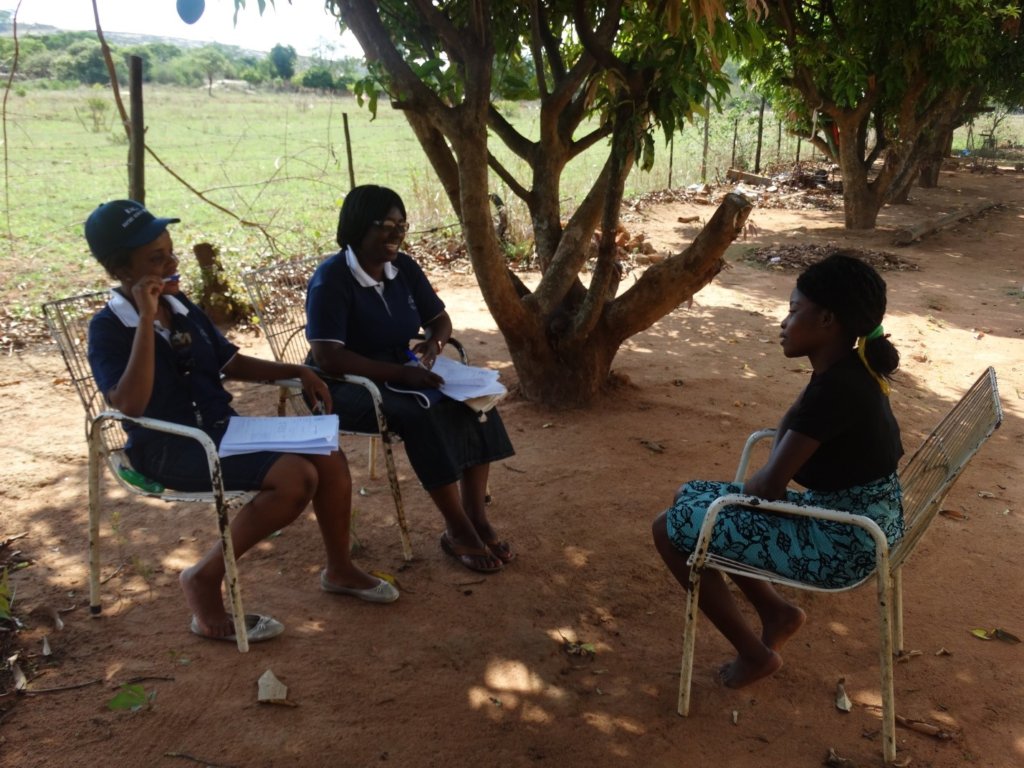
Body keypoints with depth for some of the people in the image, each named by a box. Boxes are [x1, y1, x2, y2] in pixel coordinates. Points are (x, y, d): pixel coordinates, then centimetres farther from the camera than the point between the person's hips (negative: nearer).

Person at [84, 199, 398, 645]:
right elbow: (130, 404, -29)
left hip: (222, 428, 7)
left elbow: (230, 363, 19)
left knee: (329, 458, -6)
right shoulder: (108, 328, -13)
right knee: (295, 477, -26)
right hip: (169, 448, -7)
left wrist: (296, 371, 7)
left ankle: (339, 569, 16)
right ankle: (204, 580, -10)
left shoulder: (180, 305, 8)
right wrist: (146, 320, -29)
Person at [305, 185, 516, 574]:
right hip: (347, 387, -7)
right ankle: (457, 531, -21)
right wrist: (399, 373, -32)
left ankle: (476, 517, -16)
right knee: (420, 415, -33)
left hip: (400, 374, 7)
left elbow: (440, 319, 13)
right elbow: (326, 357, -27)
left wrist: (433, 343, -12)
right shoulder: (331, 278, -19)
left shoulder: (404, 268, 1)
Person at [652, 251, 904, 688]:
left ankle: (756, 654, 7)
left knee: (672, 529, -7)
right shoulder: (846, 371, 3)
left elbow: (769, 485, -24)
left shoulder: (835, 388, -27)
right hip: (849, 520, 10)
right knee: (691, 498, 16)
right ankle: (776, 612, 20)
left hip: (842, 542, -10)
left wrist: (747, 485, -2)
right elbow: (791, 424, 20)